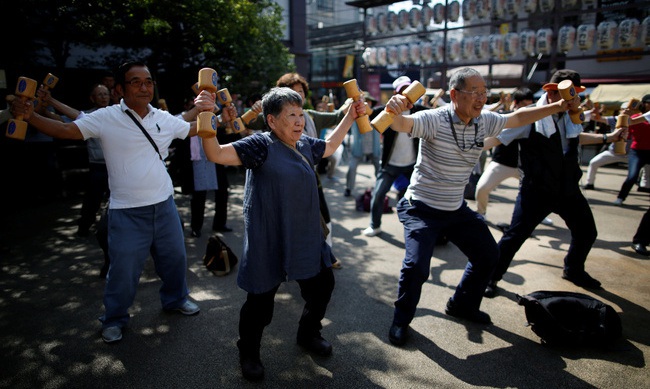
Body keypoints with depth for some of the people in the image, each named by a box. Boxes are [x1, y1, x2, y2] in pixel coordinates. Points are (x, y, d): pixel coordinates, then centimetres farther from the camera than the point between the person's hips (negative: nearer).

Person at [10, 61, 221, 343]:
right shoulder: (106, 118, -10)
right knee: (123, 269, 7)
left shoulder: (164, 119, 2)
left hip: (164, 205, 4)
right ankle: (114, 319, 32)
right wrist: (30, 116, -27)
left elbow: (192, 130, 14)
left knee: (175, 257, 19)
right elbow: (66, 130, -15)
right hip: (127, 211, -4)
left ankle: (175, 299, 45)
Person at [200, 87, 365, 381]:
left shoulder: (305, 145, 8)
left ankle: (308, 334, 48)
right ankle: (248, 353, 34)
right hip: (269, 244, -7)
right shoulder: (261, 145, -14)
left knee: (322, 285, 21)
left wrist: (350, 117, 29)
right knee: (261, 301, 5)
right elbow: (217, 154, -22)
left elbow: (329, 146, 28)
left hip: (307, 240, 8)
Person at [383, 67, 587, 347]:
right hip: (422, 208, -7)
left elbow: (518, 117, 14)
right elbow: (401, 124, -39)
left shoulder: (485, 121, -2)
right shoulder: (434, 120, -22)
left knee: (488, 255, 16)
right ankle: (401, 321, 8)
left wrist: (559, 106, 10)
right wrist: (395, 110, -61)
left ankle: (462, 305, 39)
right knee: (417, 266, -20)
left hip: (457, 208, 8)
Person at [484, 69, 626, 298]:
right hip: (537, 190, -7)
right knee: (515, 235, -9)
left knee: (586, 232, 19)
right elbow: (497, 138, -16)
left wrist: (607, 138, 32)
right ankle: (491, 277, 9)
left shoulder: (570, 116, 7)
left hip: (568, 188, 7)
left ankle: (573, 270, 45)